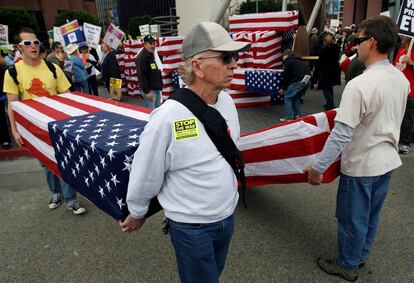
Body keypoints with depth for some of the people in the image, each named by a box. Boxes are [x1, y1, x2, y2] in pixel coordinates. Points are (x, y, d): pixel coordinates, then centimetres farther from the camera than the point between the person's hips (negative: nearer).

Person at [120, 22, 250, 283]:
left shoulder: (227, 101, -7)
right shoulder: (168, 118, -28)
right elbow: (145, 176, -14)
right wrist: (137, 215, 1)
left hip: (227, 216, 6)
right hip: (191, 227, -6)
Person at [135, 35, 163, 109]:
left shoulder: (153, 55, 15)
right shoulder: (142, 57, -14)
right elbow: (141, 76, -20)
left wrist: (160, 86, 17)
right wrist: (147, 91, -23)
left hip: (157, 88, 9)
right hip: (150, 90, -9)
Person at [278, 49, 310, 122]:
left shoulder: (287, 61, 7)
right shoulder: (299, 61, 32)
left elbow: (286, 75, 1)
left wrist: (283, 88, 9)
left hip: (299, 81, -8)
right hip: (307, 81, 8)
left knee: (287, 97, 3)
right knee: (296, 97, 26)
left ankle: (288, 117, -1)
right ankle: (297, 115, 26)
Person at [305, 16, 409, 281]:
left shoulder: (359, 85, -26)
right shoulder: (402, 79, 0)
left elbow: (341, 135, -27)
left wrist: (319, 167, -20)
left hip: (361, 165, -8)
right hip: (388, 160, 8)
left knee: (352, 218, 12)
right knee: (372, 215, 23)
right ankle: (360, 256, 43)